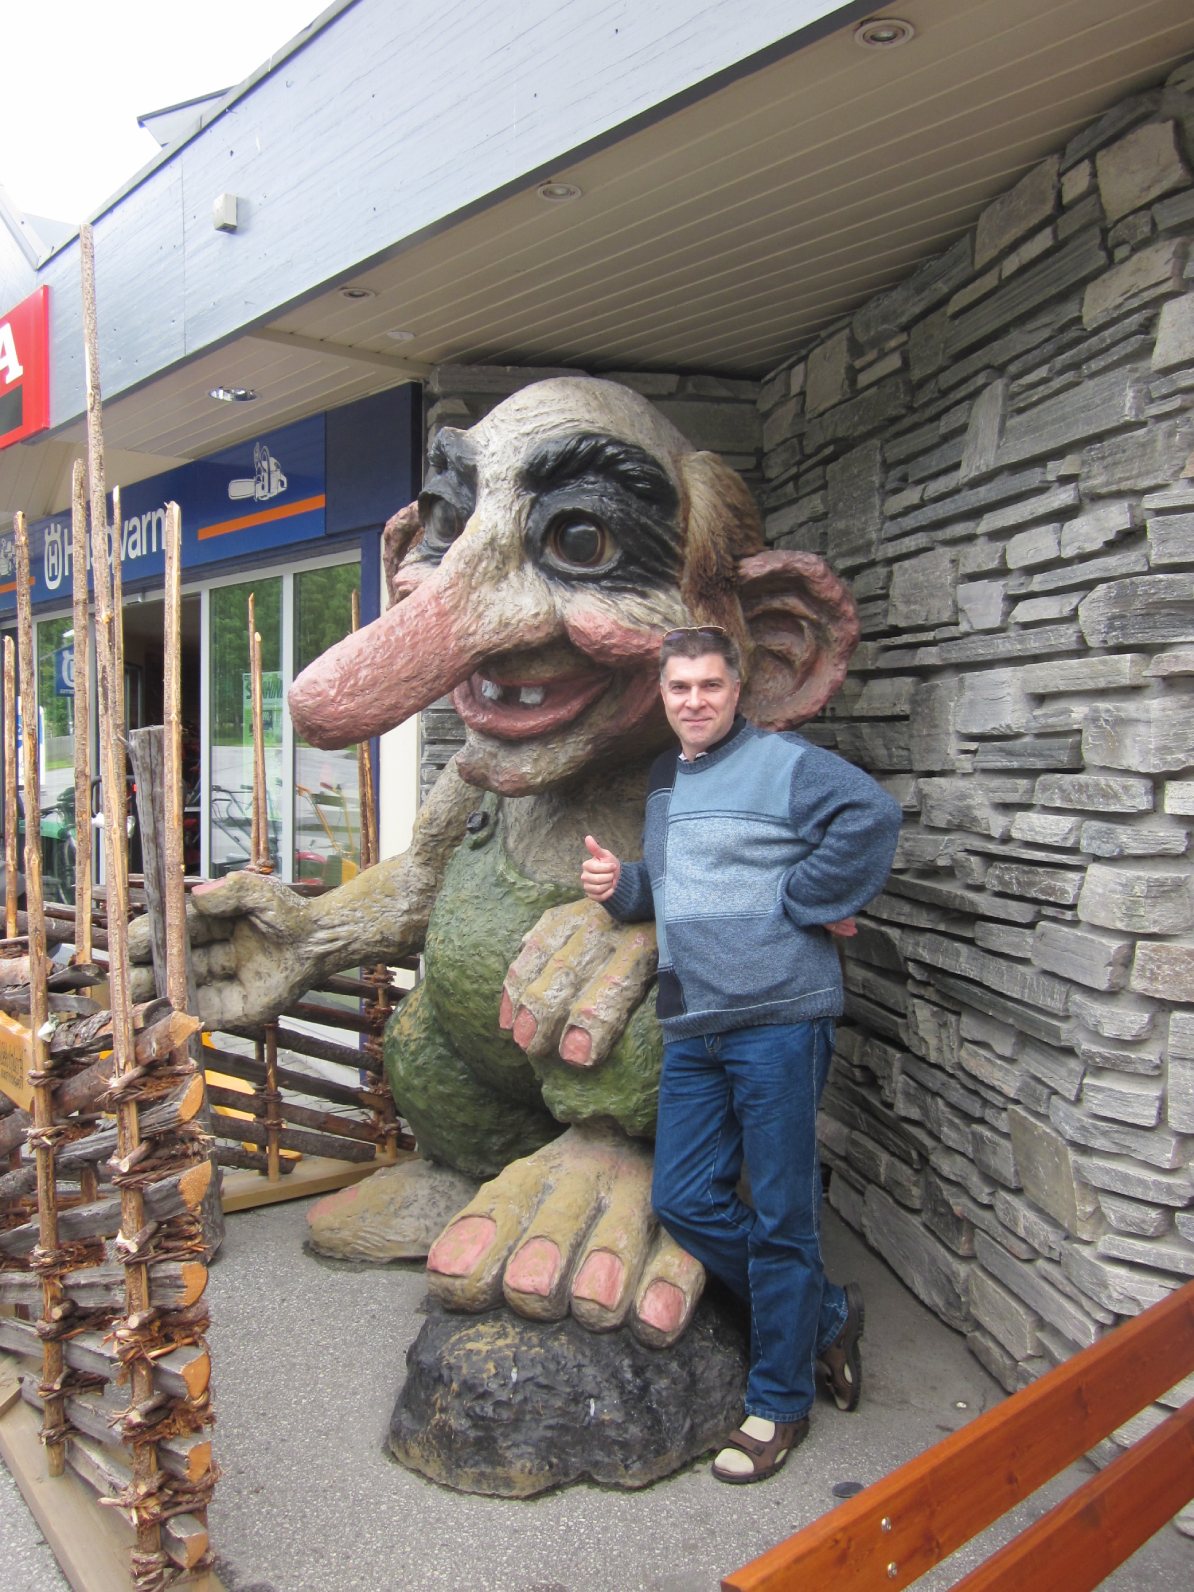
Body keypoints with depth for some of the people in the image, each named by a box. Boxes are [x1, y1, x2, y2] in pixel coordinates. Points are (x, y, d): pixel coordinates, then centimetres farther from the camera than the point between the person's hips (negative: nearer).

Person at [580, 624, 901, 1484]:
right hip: (691, 1027, 8)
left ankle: (780, 1403, 23)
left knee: (781, 1216, 4)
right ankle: (826, 1315, 30)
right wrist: (620, 884, 6)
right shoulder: (662, 781, 17)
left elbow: (874, 813, -23)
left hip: (778, 1018, -8)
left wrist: (803, 902, -17)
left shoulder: (783, 762, -8)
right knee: (686, 1201, 10)